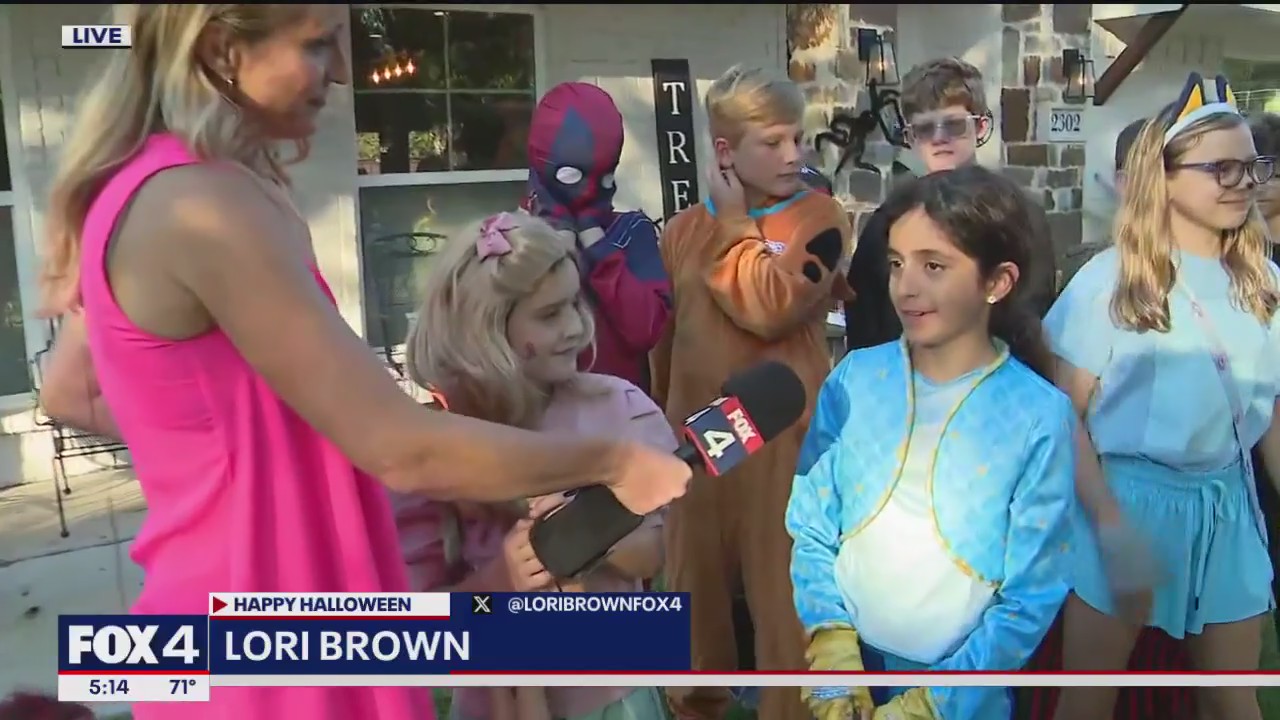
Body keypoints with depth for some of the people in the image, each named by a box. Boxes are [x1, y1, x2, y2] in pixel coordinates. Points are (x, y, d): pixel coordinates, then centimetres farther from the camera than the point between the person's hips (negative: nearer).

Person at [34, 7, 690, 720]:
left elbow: (71, 394, 17)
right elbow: (404, 452, -26)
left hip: (213, 599, 9)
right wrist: (614, 462, -14)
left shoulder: (131, 184, 4)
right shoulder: (205, 208, -25)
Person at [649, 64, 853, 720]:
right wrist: (661, 416, 17)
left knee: (786, 594, 3)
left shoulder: (819, 218, -5)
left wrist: (735, 224, -10)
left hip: (783, 436, -4)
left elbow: (771, 306, -22)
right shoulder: (682, 229, 7)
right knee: (693, 587, 17)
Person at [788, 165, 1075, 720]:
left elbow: (1031, 598, -11)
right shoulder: (854, 379, -8)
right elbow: (812, 529, -3)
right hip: (847, 665, 2)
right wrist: (831, 645, -14)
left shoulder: (1039, 417, -14)